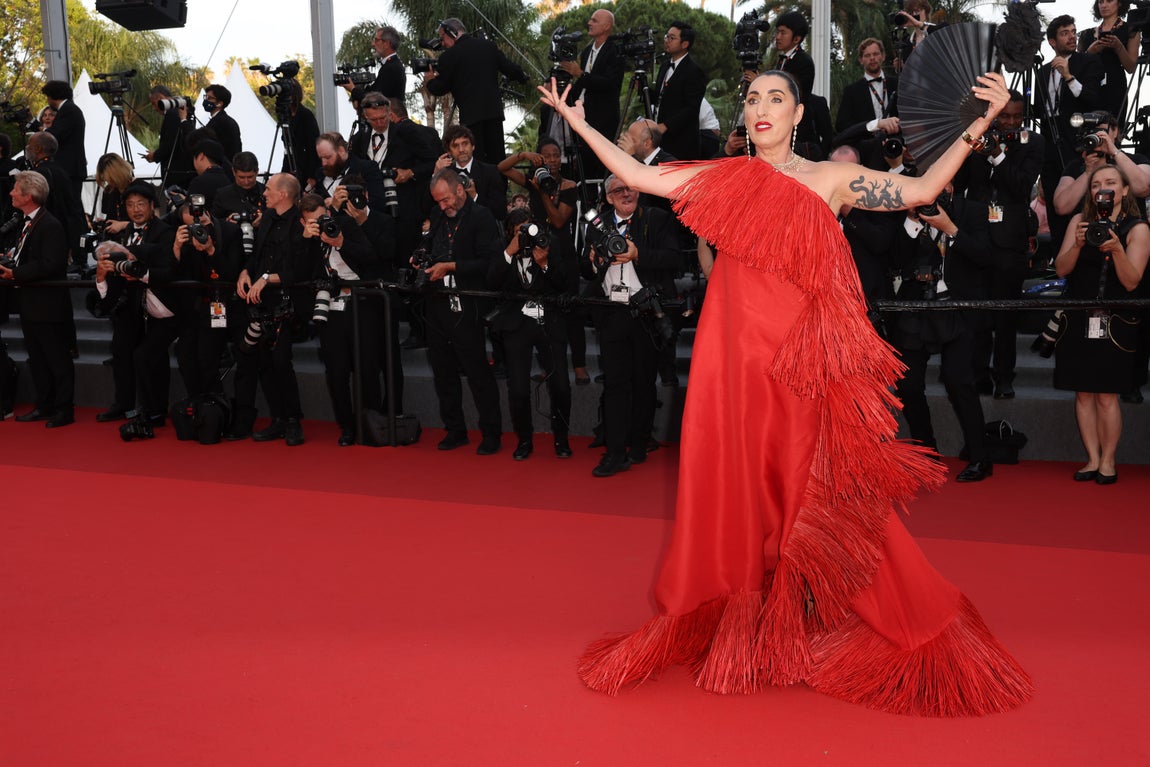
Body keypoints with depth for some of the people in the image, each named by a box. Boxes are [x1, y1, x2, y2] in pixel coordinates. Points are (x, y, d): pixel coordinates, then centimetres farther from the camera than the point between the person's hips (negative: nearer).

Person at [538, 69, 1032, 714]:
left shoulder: (831, 179, 6)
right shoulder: (726, 178, 11)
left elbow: (921, 189, 1)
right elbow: (640, 177, 10)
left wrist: (979, 125, -6)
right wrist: (580, 124, 10)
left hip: (802, 360, -2)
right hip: (735, 355, 2)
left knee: (812, 496, 2)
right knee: (737, 489, 4)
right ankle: (734, 631, 16)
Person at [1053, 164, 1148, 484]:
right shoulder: (1079, 220, 6)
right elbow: (1061, 269, -1)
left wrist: (1117, 249, -25)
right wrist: (1078, 244, -18)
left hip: (1114, 322, -3)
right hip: (1078, 319, 3)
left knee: (1106, 396, -3)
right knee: (1083, 393, 3)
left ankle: (1108, 461, 6)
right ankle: (1092, 459, 10)